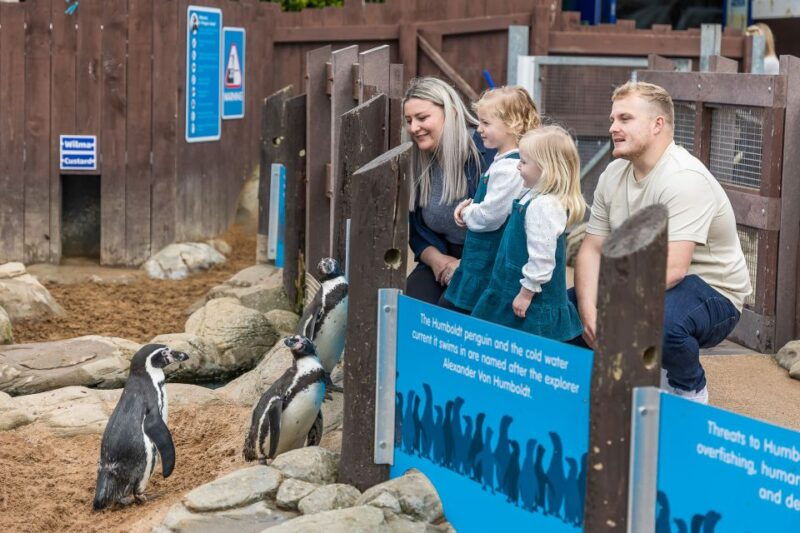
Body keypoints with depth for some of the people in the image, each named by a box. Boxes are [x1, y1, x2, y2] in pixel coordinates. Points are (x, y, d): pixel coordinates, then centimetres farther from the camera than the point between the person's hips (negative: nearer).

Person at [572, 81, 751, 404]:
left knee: (659, 318, -40)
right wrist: (589, 313, -16)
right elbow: (592, 248, 2)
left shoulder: (685, 179, -23)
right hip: (650, 286, 8)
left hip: (712, 294, -8)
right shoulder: (614, 175, 3)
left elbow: (672, 268, -31)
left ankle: (690, 390, -6)